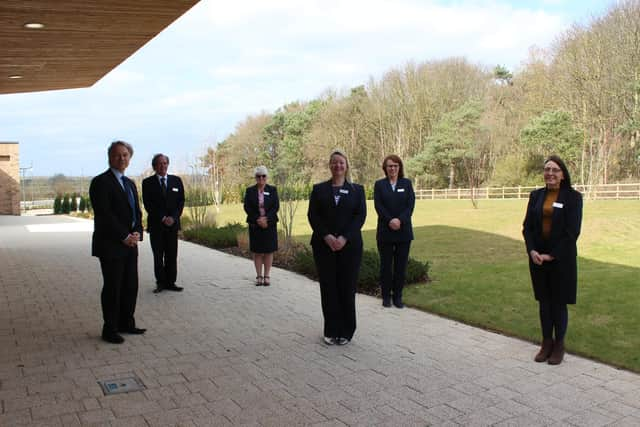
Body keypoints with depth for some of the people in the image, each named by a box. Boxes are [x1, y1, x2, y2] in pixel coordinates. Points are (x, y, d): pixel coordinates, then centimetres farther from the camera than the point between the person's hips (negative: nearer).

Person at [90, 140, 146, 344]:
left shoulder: (130, 183, 17)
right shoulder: (101, 182, -9)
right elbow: (104, 214, -16)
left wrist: (137, 233, -2)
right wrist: (124, 237, -16)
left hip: (130, 244, 8)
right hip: (111, 245, -7)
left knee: (130, 286, 11)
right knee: (112, 287, 0)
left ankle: (126, 323, 23)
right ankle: (110, 329, 10)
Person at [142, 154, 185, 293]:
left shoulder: (176, 181, 9)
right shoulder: (147, 183, 2)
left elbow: (181, 201, 6)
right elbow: (147, 204, -4)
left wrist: (173, 217, -8)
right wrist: (162, 218, -11)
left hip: (173, 224, 2)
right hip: (156, 224, -2)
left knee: (172, 255, 2)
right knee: (158, 255, 1)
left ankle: (170, 282, 8)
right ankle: (161, 283, 7)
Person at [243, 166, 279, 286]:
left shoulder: (272, 190, 4)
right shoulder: (250, 191, 4)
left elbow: (276, 206, -4)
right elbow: (247, 207, -3)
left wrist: (266, 219, -15)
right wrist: (258, 220, -14)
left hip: (269, 224, 0)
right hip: (255, 225, 0)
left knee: (269, 250, 1)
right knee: (257, 251, 3)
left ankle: (267, 276, 8)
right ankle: (259, 276, 9)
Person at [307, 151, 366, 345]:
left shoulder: (357, 189, 9)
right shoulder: (319, 189, 10)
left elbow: (360, 215, -2)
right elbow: (312, 215, 1)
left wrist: (344, 238, -15)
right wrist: (327, 237, -14)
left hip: (349, 245, -1)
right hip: (324, 245, 1)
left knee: (347, 287, 0)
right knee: (328, 287, 2)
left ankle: (346, 331, 11)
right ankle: (331, 331, 12)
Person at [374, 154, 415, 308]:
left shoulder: (407, 183, 7)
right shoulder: (379, 184, 5)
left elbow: (410, 204, -3)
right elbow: (378, 205, -5)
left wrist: (400, 220, -16)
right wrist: (390, 221, -17)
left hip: (403, 231, 1)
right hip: (385, 231, -1)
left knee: (401, 265, 4)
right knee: (386, 265, 4)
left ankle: (398, 296, 13)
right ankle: (386, 296, 14)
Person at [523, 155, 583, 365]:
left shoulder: (573, 197, -6)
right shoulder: (536, 195, 6)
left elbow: (572, 231, -10)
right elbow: (527, 226, 5)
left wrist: (552, 255, -14)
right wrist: (532, 250, -9)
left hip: (561, 259, -3)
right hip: (537, 258, 4)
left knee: (559, 303, 6)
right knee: (544, 302, 12)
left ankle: (559, 345, 20)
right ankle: (546, 343, 24)